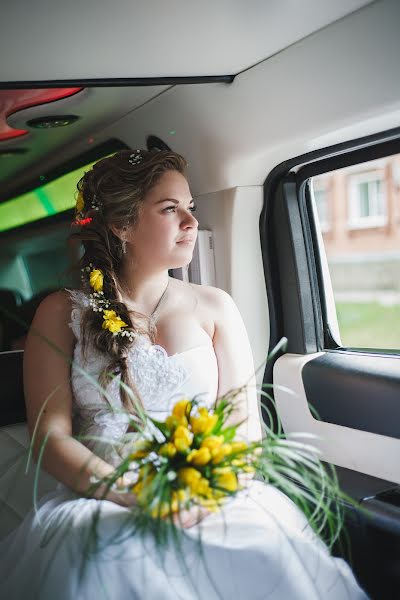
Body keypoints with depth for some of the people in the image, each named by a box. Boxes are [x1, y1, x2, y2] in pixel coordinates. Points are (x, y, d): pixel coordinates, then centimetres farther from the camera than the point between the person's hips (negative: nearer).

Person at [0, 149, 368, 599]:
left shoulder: (213, 306, 10)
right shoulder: (63, 313, 5)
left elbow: (247, 425, 5)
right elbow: (50, 435, -2)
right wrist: (133, 495, -18)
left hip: (213, 503, 3)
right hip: (101, 503, -2)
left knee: (276, 560, -29)